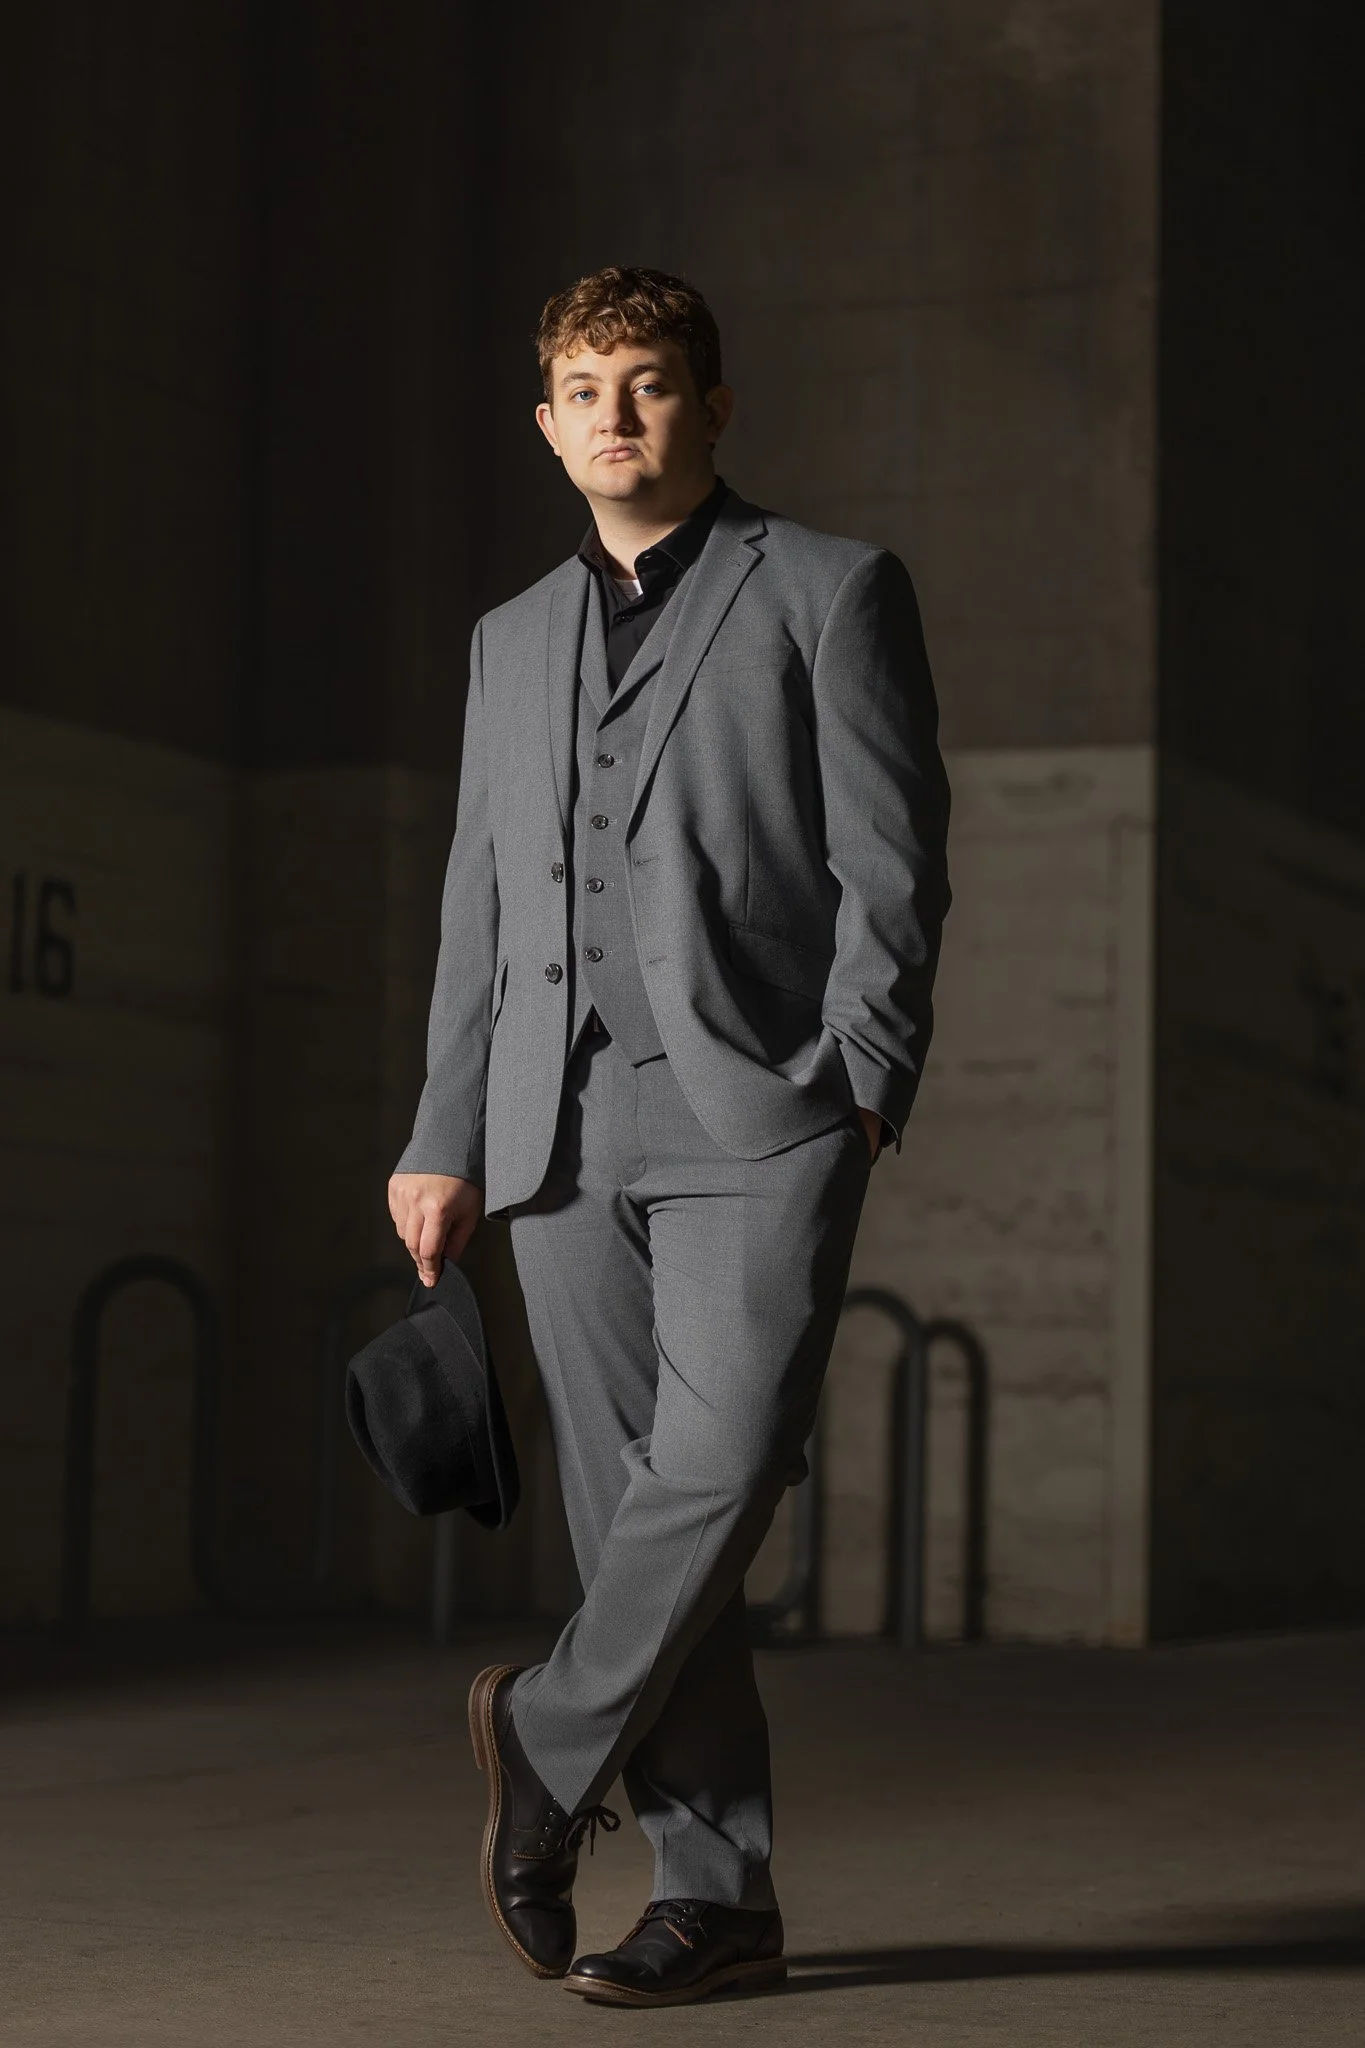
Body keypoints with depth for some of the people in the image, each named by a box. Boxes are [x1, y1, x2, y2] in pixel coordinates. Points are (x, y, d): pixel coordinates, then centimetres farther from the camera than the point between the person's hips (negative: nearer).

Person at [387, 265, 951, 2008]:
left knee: (718, 1467, -18)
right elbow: (480, 908, 19)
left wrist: (859, 1088, -10)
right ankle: (716, 1895, 9)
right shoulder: (514, 641, 20)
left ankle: (553, 1738, 6)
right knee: (630, 1504, 2)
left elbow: (891, 865, -1)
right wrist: (445, 1139, 13)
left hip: (759, 1108, -4)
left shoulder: (831, 592, 6)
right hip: (566, 1132, 5)